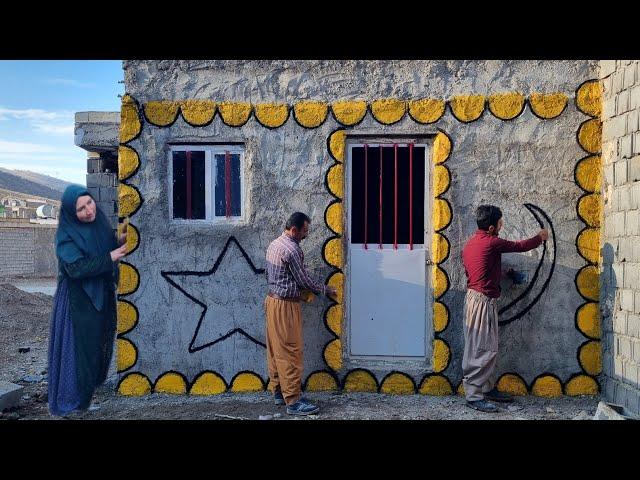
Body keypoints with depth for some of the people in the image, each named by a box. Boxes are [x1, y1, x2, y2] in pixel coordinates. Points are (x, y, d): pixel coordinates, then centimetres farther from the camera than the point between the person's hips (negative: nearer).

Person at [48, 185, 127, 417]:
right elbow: (77, 268, -25)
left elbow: (110, 250, 12)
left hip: (102, 296, 7)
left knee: (100, 343, 16)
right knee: (79, 345, -1)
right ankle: (71, 400, 12)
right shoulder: (67, 235, -17)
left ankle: (93, 390, 33)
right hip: (79, 300, -7)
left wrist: (119, 242, -9)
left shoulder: (100, 223, 2)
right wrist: (111, 256, -25)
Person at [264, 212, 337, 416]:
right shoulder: (292, 249, -18)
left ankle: (278, 391, 22)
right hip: (285, 305, -10)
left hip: (272, 300, 10)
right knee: (290, 352, -7)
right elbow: (303, 279, -13)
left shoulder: (274, 244, 11)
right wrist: (325, 289, 2)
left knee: (275, 349, 13)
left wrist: (297, 291, 18)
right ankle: (293, 401, -3)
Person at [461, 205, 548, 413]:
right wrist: (540, 238, 17)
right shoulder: (491, 242, -14)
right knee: (482, 349, -6)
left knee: (487, 348, 16)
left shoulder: (470, 243, 12)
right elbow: (520, 246, -2)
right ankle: (474, 396, -3)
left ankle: (488, 388, 24)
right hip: (483, 301, -10)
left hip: (474, 297, 10)